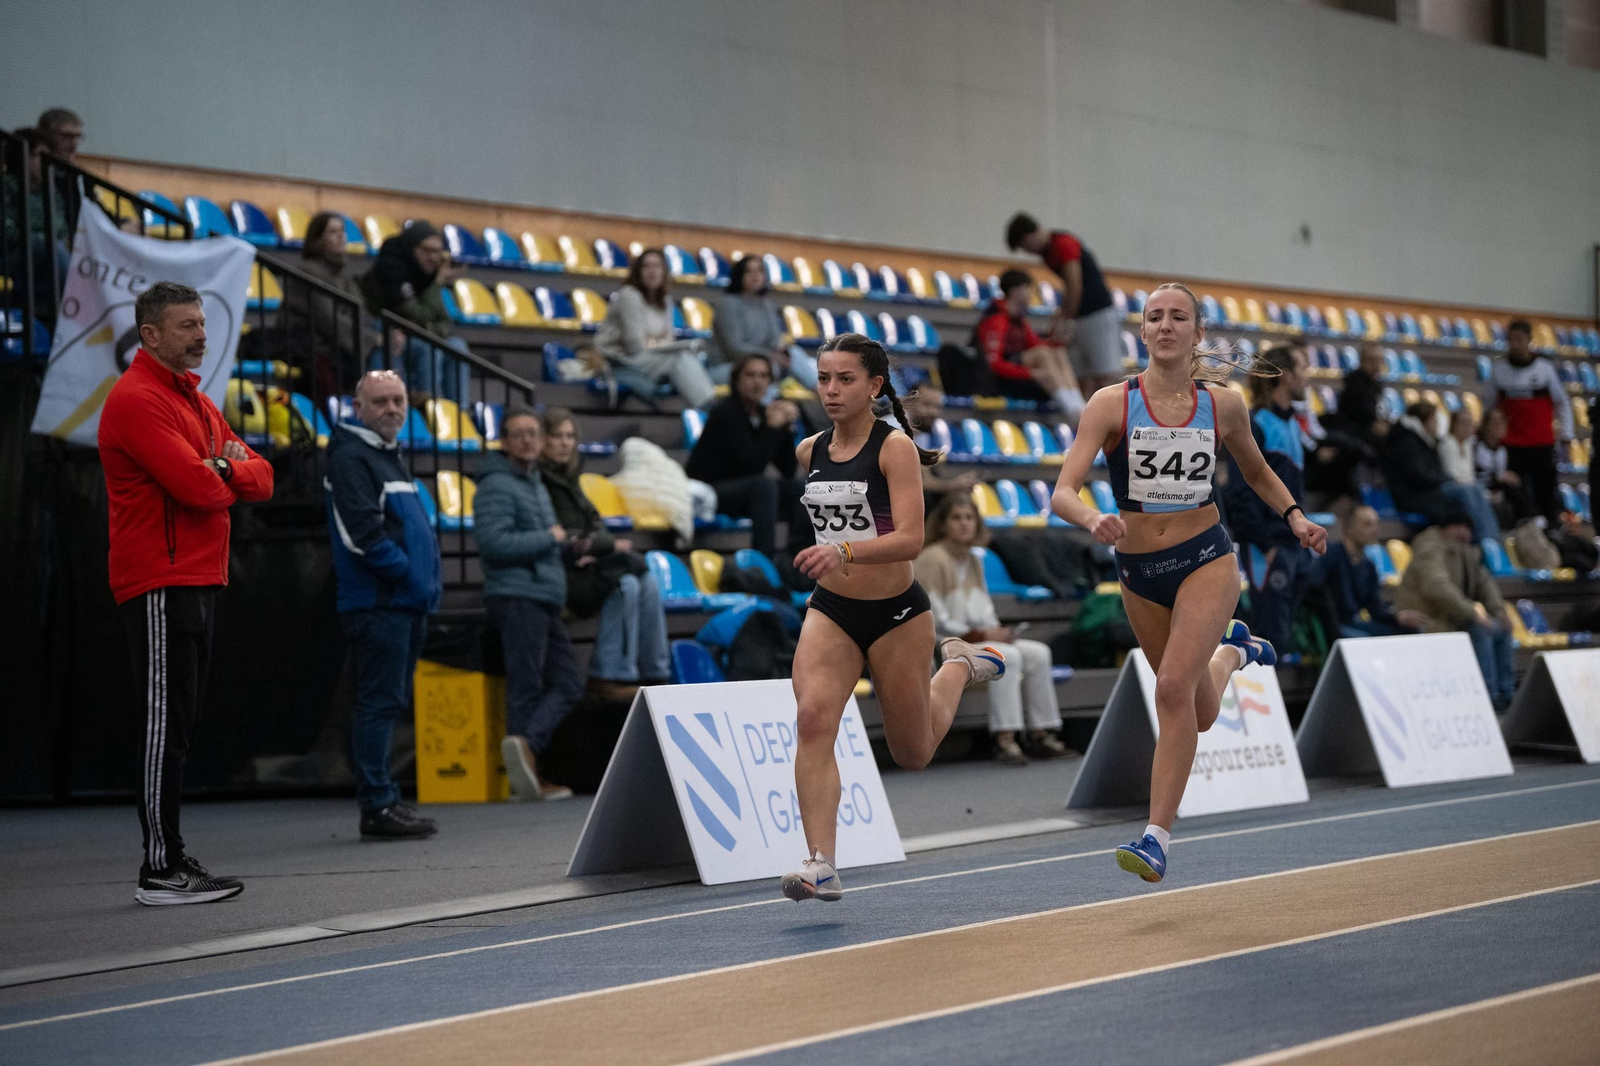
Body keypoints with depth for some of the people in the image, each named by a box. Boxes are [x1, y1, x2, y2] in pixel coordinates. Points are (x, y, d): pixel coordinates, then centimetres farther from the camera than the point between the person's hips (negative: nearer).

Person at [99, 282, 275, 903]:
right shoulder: (137, 400, -12)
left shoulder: (195, 400, 20)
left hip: (197, 581, 10)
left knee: (180, 725, 11)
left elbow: (260, 479, 15)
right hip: (162, 587, -10)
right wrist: (228, 477, 0)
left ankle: (172, 857, 16)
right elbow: (197, 488, -23)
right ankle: (161, 871, -7)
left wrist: (227, 468, -8)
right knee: (167, 724, -9)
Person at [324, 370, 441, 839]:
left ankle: (385, 801, 18)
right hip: (378, 602, -10)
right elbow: (362, 531, -20)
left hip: (406, 603, 10)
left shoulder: (390, 457, 20)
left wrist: (425, 580, 10)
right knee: (380, 703, -10)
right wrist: (407, 571, -14)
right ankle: (378, 806, -9)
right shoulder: (350, 457, -10)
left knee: (388, 704, 13)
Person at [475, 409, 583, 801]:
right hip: (517, 596, -9)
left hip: (543, 598, 9)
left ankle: (525, 745, -7)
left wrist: (567, 546, 12)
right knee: (527, 687, -9)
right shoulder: (497, 485, -9)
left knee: (568, 682, 2)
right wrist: (550, 538, -12)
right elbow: (494, 543, -21)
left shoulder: (536, 485, 21)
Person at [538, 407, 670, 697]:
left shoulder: (568, 479, 19)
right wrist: (610, 545, -10)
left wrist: (594, 546, -8)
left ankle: (654, 674, -14)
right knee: (625, 585, -28)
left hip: (584, 564, 8)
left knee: (648, 582, -15)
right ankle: (610, 676, -23)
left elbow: (594, 522, 17)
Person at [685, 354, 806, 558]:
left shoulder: (764, 414, 5)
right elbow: (752, 465, -26)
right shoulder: (725, 413, -16)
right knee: (763, 485, -32)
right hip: (706, 493, -8)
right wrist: (772, 427, -21)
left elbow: (788, 471, 1)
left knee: (798, 487, -7)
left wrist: (788, 429, -8)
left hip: (742, 491, 8)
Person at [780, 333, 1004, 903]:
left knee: (913, 753, 11)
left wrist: (846, 552, -38)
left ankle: (959, 666, 40)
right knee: (813, 719, -22)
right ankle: (820, 865, -25)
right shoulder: (809, 451, 3)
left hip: (896, 613, -4)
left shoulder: (895, 447, -14)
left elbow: (911, 539, -24)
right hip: (831, 610, 4)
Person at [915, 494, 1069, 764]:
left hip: (978, 638, 9)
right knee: (1007, 656, -30)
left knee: (1038, 653, -8)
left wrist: (997, 630, -4)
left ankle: (1040, 734, -9)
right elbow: (935, 620, -17)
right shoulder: (932, 560, -11)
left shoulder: (973, 562, 15)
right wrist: (981, 634, -17)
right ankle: (1004, 739, -30)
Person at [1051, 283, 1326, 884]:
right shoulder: (1111, 404, -10)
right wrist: (1095, 521, -40)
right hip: (1139, 569, 2)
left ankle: (1157, 838, -16)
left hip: (1206, 560, -2)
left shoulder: (1224, 406, -4)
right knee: (1200, 714, 17)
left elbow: (1258, 474, 16)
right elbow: (1063, 493, -18)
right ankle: (1230, 650, 53)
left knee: (1174, 688, -22)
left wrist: (1294, 516, -2)